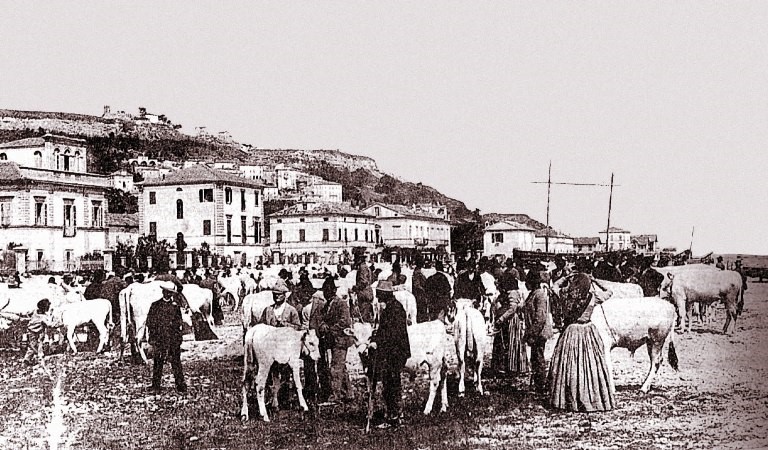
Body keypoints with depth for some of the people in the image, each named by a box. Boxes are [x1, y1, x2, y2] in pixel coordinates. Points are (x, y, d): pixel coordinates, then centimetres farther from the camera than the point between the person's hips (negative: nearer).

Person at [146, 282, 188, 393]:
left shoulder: (175, 306, 9)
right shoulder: (155, 305, 7)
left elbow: (179, 321, 13)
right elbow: (150, 322, 5)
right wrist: (152, 338, -3)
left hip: (174, 339, 0)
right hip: (160, 339, 0)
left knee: (176, 361, -1)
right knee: (158, 361, 1)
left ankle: (180, 384, 2)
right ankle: (156, 384, 10)